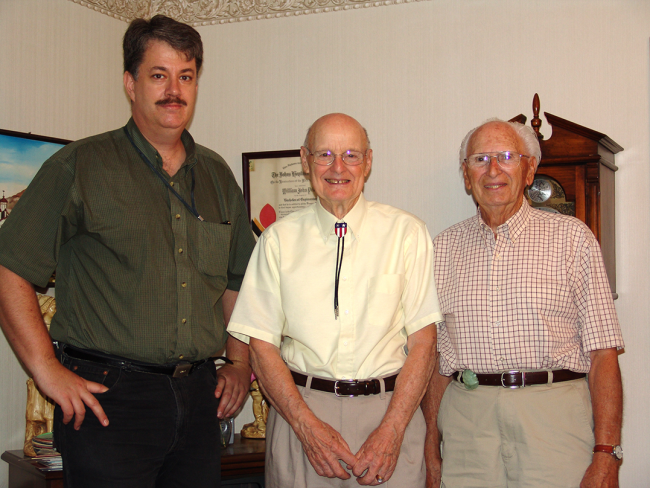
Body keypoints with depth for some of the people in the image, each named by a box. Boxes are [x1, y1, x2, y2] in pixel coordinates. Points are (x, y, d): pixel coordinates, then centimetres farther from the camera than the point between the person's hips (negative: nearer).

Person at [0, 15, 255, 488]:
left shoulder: (217, 175, 13)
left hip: (198, 396, 5)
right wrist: (48, 371, -12)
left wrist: (240, 363, 13)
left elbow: (237, 279, 22)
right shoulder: (81, 166, -3)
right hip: (108, 397, -4)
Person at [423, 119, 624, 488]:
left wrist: (606, 456, -11)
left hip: (553, 415, -2)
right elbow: (437, 358, 11)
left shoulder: (571, 237, 2)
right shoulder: (445, 247, 11)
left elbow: (603, 353, -3)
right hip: (467, 416, 2)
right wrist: (432, 450, 6)